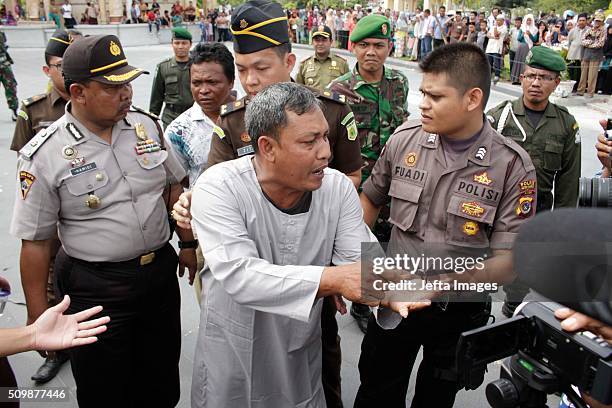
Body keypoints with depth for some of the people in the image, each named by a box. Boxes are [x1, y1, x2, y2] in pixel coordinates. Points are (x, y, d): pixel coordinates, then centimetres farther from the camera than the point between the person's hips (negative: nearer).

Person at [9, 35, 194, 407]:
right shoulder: (45, 155, -13)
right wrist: (37, 317, -4)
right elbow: (36, 241, -8)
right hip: (96, 288, -3)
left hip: (161, 270, 4)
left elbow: (174, 186, 10)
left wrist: (187, 243, 10)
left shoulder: (147, 125, -2)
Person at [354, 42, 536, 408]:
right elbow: (371, 199, 5)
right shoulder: (405, 139, -10)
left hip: (459, 312, -1)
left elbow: (509, 260, -16)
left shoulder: (512, 166, -16)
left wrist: (458, 276, -35)